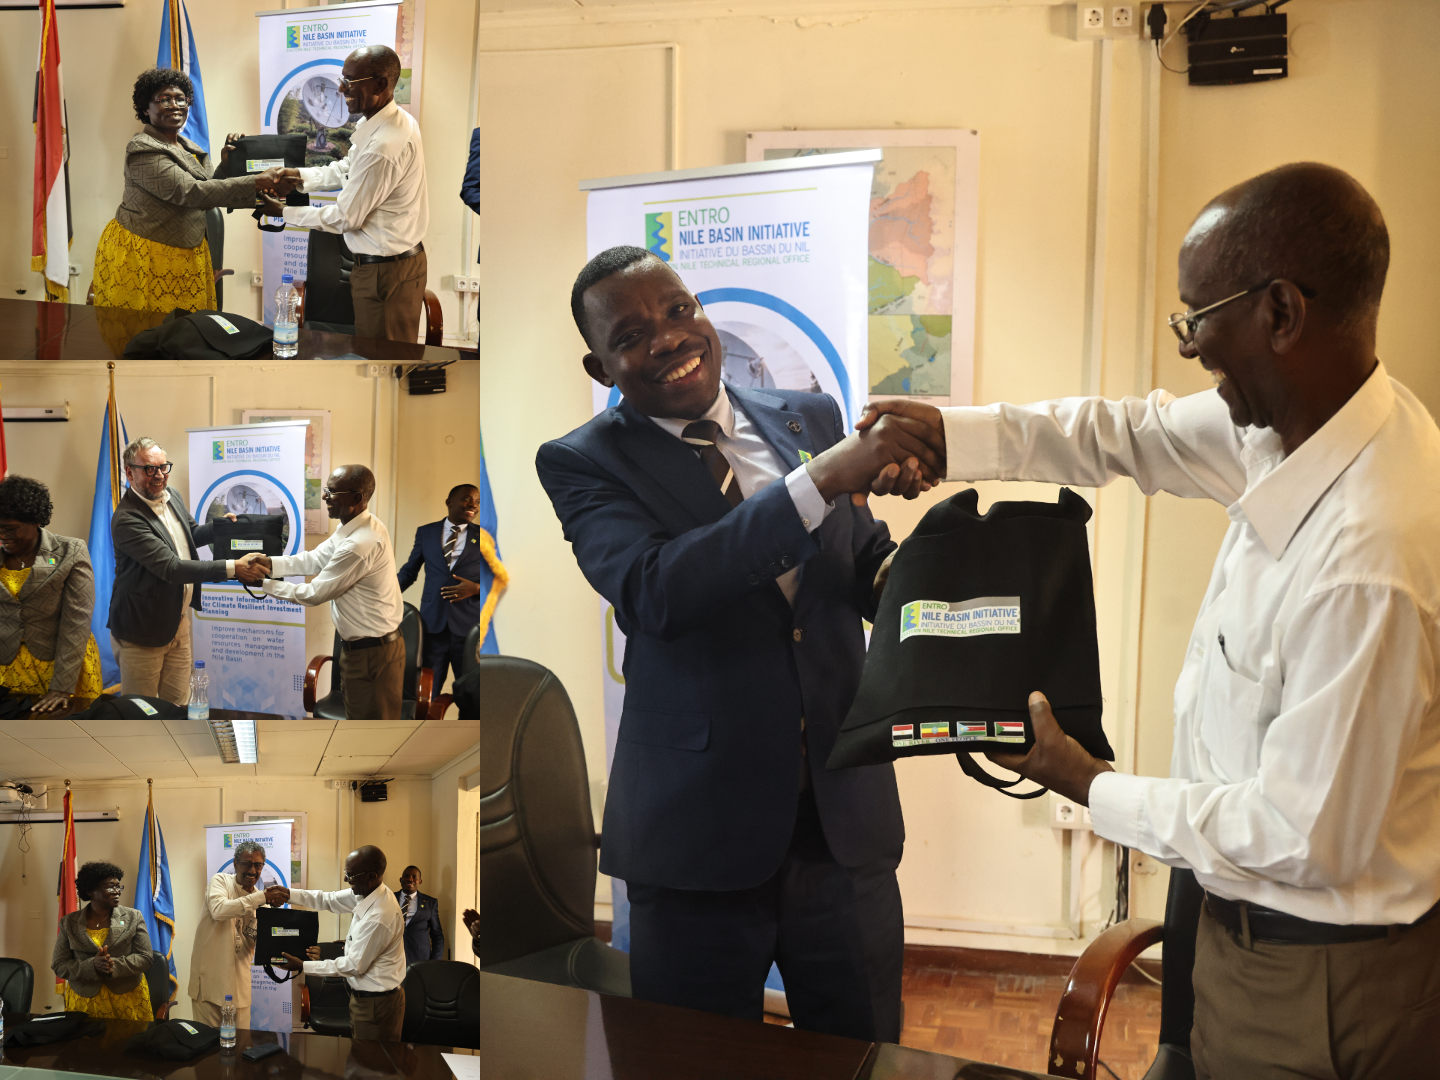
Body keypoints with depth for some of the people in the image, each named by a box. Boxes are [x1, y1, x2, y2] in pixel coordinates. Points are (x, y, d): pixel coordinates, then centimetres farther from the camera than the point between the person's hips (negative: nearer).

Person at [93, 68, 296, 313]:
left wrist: (225, 164, -1)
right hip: (142, 256, -8)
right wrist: (256, 183, -30)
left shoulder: (191, 149, 12)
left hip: (186, 257, 8)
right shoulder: (143, 150, -15)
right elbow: (190, 193, -27)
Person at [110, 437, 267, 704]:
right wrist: (232, 568, -35)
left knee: (177, 703, 15)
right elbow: (171, 568, -31)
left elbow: (192, 534, 23)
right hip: (142, 632, -8)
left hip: (179, 621, 8)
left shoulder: (172, 495, 4)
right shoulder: (126, 519, -24)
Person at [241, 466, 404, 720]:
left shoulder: (359, 545, -28)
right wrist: (271, 562, -6)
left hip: (373, 653, -10)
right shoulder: (357, 526, 3)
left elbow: (314, 594, -19)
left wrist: (264, 584, -8)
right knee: (359, 718, 22)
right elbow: (315, 559, 9)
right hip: (362, 647, 10)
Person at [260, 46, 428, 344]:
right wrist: (302, 176, 7)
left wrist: (285, 212, -7)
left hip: (385, 273, -10)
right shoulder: (395, 119, 5)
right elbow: (347, 169, 20)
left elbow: (345, 218, -19)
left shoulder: (383, 146, -28)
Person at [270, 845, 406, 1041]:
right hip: (363, 995, 9)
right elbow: (329, 900, 10)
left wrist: (303, 966, -16)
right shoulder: (365, 894, -3)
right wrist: (290, 894, -4)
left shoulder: (379, 918, -30)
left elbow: (355, 966, -22)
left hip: (376, 1003, -9)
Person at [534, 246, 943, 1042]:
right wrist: (820, 482, -29)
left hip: (847, 826, 4)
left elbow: (869, 573, 14)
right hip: (701, 838, -3)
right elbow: (653, 590, -24)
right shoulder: (584, 464, -5)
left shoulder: (811, 419, 7)